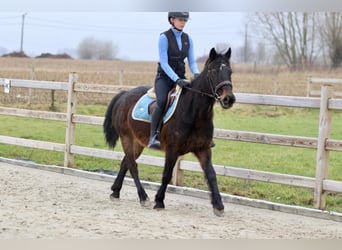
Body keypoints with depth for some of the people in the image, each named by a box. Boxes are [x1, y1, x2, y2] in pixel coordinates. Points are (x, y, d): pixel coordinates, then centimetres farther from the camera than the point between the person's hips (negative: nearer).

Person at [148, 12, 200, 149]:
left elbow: (192, 61, 7)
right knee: (162, 101, -33)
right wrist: (177, 80, -26)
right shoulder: (164, 37, -8)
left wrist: (196, 74, -15)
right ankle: (153, 137, -31)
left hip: (180, 77, 5)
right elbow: (164, 63, -15)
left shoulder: (188, 39, 8)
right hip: (164, 77, -5)